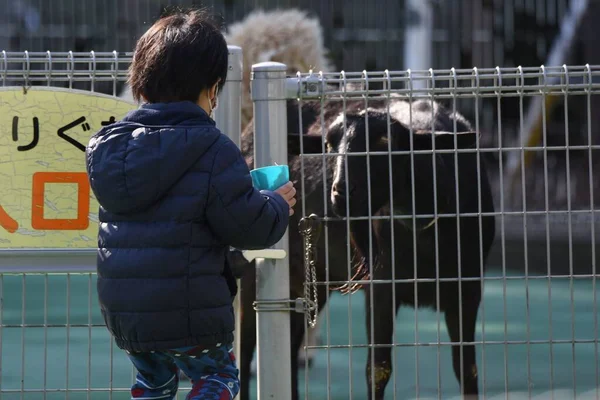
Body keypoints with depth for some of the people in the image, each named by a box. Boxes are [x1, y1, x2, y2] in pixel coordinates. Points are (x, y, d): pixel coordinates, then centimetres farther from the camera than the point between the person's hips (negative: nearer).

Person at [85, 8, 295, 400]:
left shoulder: (108, 146, 4)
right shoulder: (213, 151, -15)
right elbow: (244, 224, -15)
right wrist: (278, 206, 8)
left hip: (124, 314, 5)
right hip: (189, 313, -5)